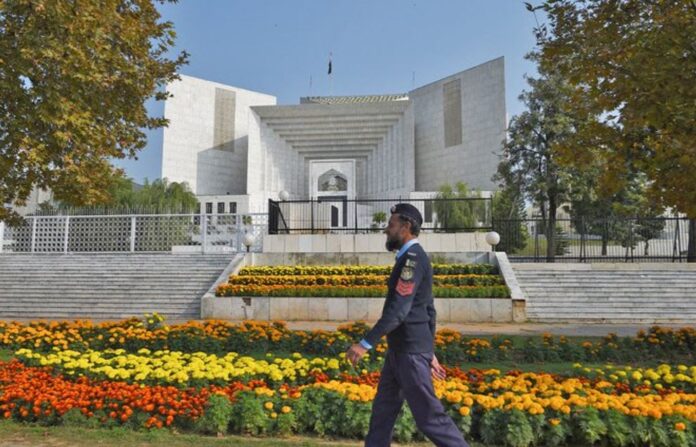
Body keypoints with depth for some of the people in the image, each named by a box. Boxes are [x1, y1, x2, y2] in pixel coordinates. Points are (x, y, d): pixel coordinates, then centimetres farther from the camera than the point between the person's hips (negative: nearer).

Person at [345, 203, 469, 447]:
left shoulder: (413, 257, -18)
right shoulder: (412, 258, 14)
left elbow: (398, 309, -25)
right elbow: (428, 310, 18)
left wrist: (366, 343, -24)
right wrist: (430, 351, 22)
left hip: (410, 350, -10)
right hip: (401, 349, 10)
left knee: (428, 416, 0)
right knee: (383, 409, 15)